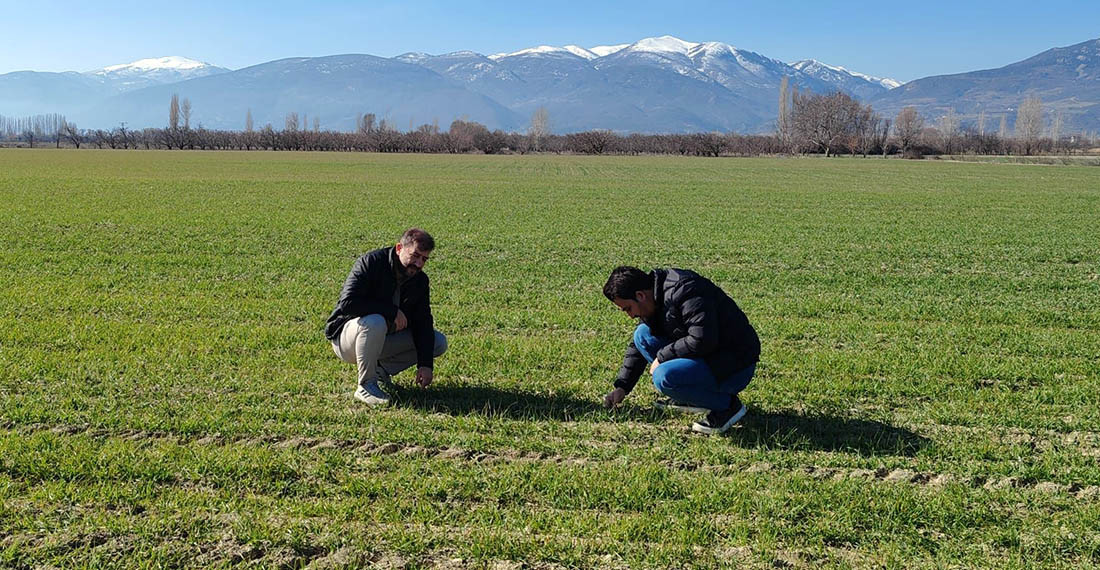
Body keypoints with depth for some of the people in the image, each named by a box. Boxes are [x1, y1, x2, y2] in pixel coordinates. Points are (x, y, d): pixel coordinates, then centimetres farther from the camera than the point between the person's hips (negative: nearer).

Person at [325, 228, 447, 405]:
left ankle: (381, 369, 2)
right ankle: (366, 385, -21)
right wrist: (392, 311, -28)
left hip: (383, 339, 6)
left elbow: (423, 323, -4)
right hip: (346, 336, -6)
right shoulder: (371, 263, -20)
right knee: (375, 322, -40)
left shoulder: (420, 280, -2)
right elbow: (347, 302, -31)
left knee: (439, 342, -6)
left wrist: (425, 364, -16)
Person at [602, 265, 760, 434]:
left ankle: (727, 405, -7)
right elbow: (637, 348, 17)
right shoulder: (655, 299, 6)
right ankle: (693, 397, 7)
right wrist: (622, 387, 13)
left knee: (664, 378, -29)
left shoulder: (684, 291, -24)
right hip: (706, 357, 10)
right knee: (642, 334, 6)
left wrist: (662, 356, -20)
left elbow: (702, 340, -33)